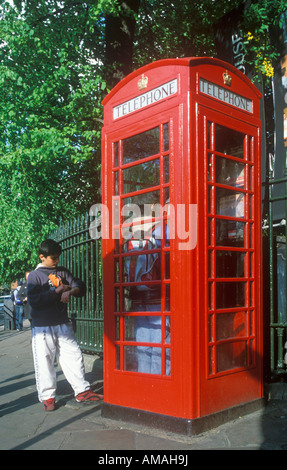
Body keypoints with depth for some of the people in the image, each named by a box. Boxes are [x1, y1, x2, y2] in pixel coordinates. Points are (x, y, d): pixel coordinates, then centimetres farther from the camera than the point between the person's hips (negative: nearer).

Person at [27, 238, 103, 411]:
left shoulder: (63, 272, 11)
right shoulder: (35, 276, -2)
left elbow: (80, 286, 5)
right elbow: (34, 300, -14)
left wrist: (70, 291, -17)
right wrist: (57, 292, -13)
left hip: (63, 324, 4)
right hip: (42, 327, -4)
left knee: (74, 356, 4)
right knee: (45, 362, 1)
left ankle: (82, 390, 15)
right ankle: (48, 397, 15)